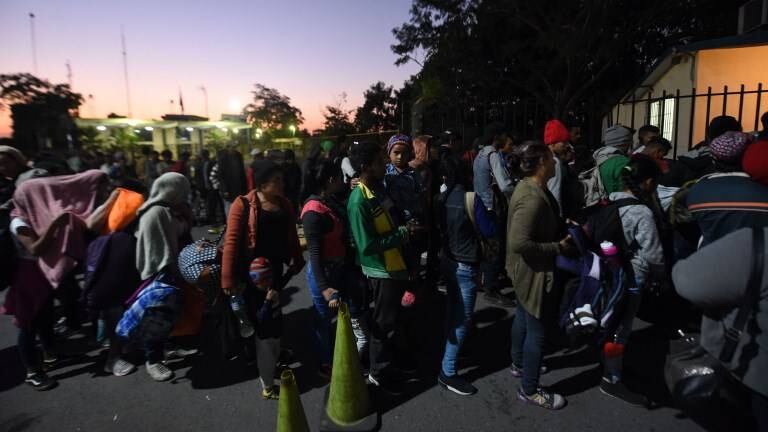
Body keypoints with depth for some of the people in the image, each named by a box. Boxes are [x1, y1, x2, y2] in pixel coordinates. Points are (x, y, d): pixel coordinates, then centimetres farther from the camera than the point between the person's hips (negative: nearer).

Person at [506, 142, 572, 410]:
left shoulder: (531, 188, 3)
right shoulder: (532, 198, -29)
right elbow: (519, 243, -35)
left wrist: (564, 229, 4)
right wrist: (558, 247, -25)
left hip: (527, 269, 11)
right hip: (534, 271, -11)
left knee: (524, 316, 26)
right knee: (537, 328, 4)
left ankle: (519, 364, 47)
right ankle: (529, 390, 21)